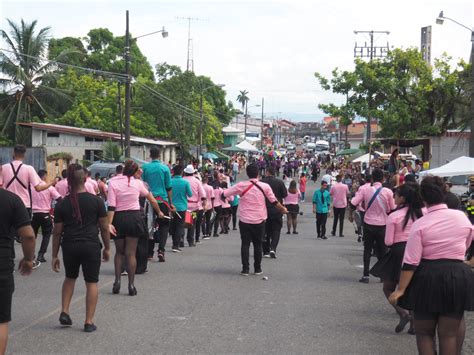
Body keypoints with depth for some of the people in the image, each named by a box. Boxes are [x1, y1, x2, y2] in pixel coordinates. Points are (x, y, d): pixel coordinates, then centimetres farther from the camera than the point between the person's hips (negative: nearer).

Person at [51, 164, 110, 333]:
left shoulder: (62, 204, 1)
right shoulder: (96, 201, -3)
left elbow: (57, 232, 4)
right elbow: (104, 228, 0)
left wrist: (55, 255, 11)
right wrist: (107, 248, 13)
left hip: (69, 246, 2)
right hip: (91, 246, -2)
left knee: (70, 278, 25)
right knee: (92, 283, 5)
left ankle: (64, 312, 15)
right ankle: (89, 322, 4)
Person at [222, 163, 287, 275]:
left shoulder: (241, 185, -7)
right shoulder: (265, 186, -5)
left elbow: (223, 195, -2)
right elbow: (275, 202, 5)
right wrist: (283, 209, 22)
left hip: (244, 220, -1)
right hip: (259, 221, 1)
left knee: (245, 244, 5)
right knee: (258, 245, 12)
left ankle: (245, 269, 0)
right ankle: (257, 269, 15)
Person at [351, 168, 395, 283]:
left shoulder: (365, 190, -9)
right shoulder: (388, 192, -11)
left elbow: (353, 203, -12)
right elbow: (392, 209, -3)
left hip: (368, 224, 1)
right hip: (382, 225, -1)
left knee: (367, 250, 11)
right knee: (382, 251, 12)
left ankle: (365, 275, 8)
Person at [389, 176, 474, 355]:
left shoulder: (420, 224, -10)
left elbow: (411, 262, -13)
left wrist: (401, 290, -8)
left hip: (427, 278, -2)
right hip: (458, 276, 2)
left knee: (424, 331, 14)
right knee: (449, 333, 11)